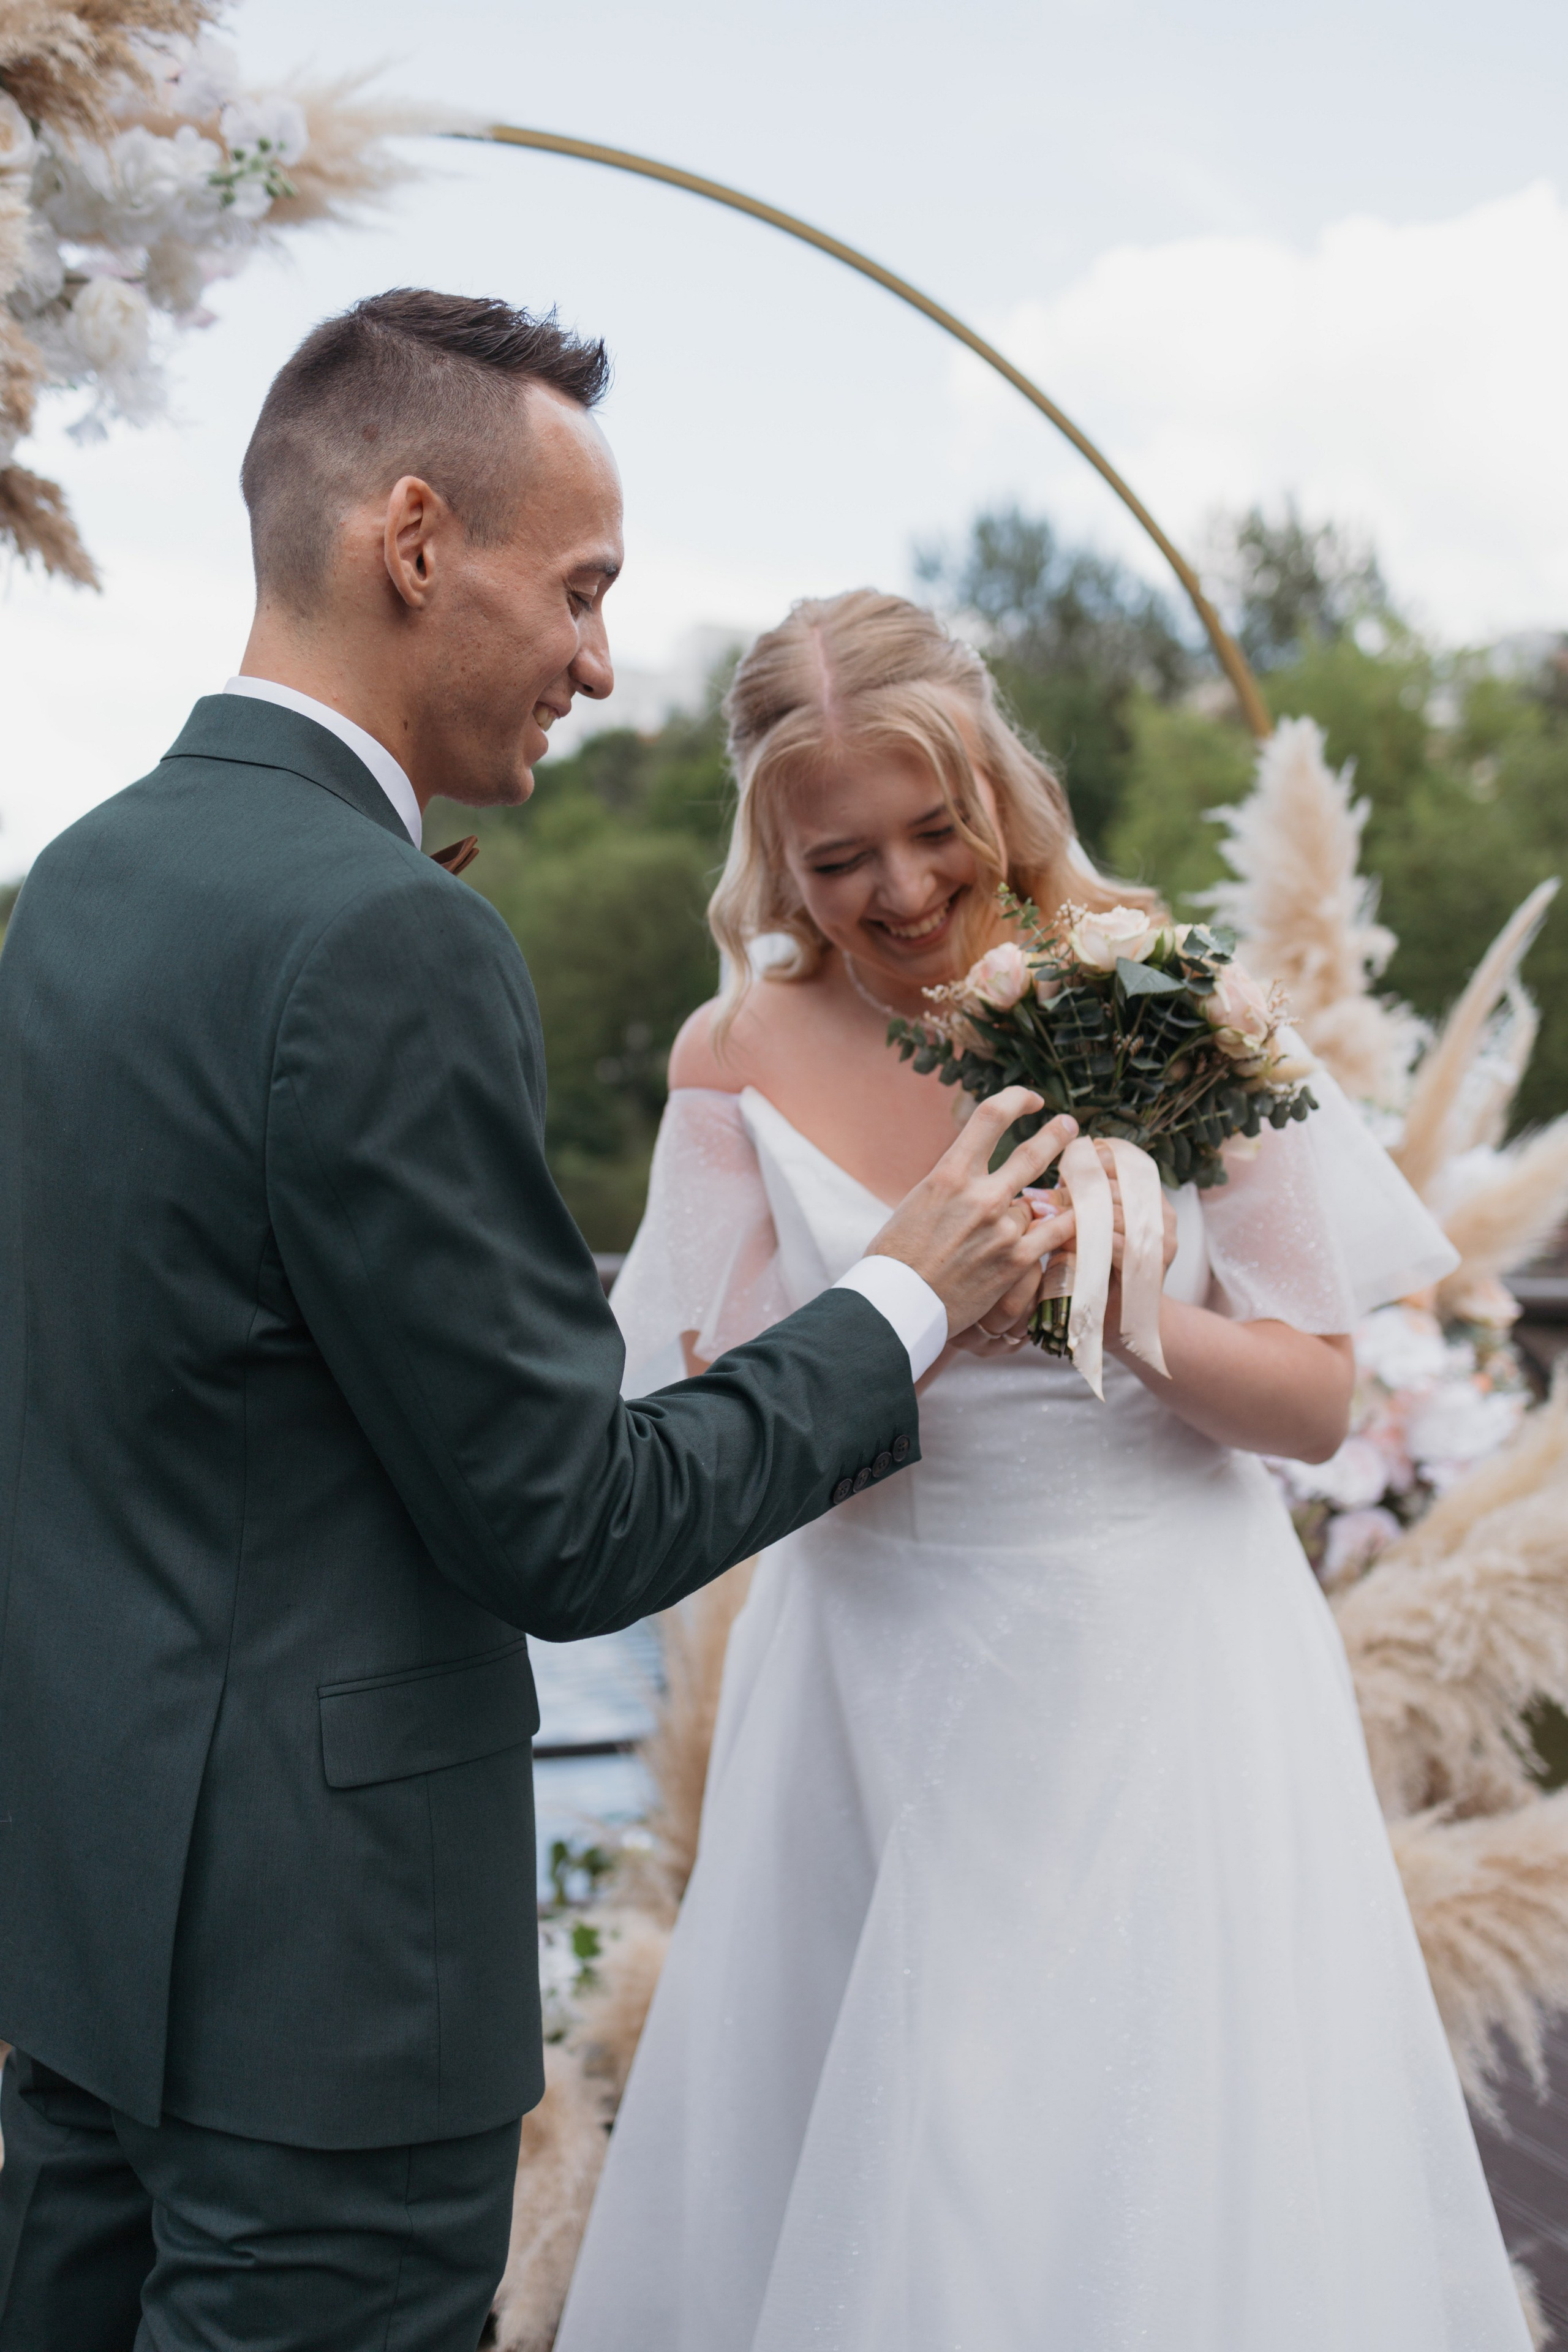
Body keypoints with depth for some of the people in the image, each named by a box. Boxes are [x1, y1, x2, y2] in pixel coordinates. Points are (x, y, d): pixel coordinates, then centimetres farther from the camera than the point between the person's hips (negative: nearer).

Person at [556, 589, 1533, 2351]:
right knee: (828, 2184, 11)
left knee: (1160, 2174, 4)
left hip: (1155, 1658, -1)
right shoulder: (745, 1058, -3)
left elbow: (1316, 1402, -6)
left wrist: (1130, 1320, -25)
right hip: (878, 1674, 2)